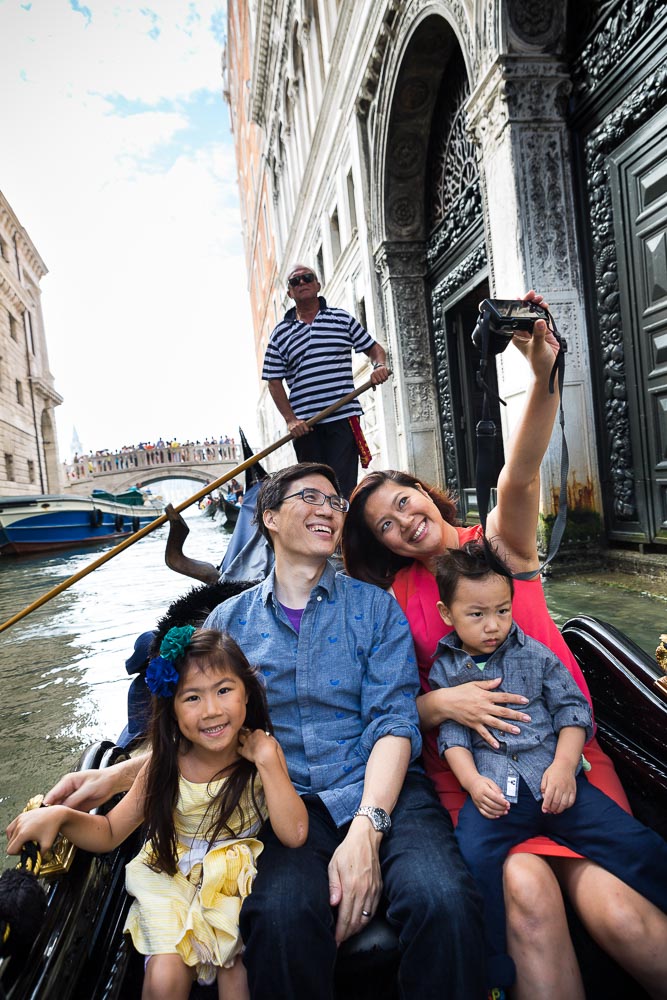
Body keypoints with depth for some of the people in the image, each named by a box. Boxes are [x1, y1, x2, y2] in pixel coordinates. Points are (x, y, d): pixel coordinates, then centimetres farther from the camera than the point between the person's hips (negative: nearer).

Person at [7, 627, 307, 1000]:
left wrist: (267, 760, -32)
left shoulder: (265, 753, -17)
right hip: (172, 881, 1)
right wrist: (60, 815, -24)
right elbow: (108, 833, -4)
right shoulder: (166, 766, -14)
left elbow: (294, 835, -24)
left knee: (234, 970, -18)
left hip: (237, 882, -1)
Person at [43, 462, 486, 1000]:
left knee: (443, 900, -30)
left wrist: (366, 830, -17)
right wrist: (116, 776, -2)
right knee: (282, 914, -31)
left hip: (381, 789, 0)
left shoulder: (375, 607, 7)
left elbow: (394, 721, -2)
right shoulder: (230, 620, 12)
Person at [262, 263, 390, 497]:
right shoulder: (280, 333, 10)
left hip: (343, 417, -1)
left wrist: (380, 365, -8)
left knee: (343, 487, -8)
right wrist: (290, 419, -6)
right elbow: (274, 382, 6)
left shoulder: (342, 318, 10)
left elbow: (374, 348, 16)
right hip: (304, 425, 2)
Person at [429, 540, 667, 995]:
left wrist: (564, 765, -8)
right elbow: (451, 734, 6)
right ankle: (498, 973, -8)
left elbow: (572, 709, 7)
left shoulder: (535, 655, 8)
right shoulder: (445, 670, 8)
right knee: (475, 859, -26)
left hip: (555, 775, 1)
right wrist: (473, 782, -10)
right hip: (494, 787, -1)